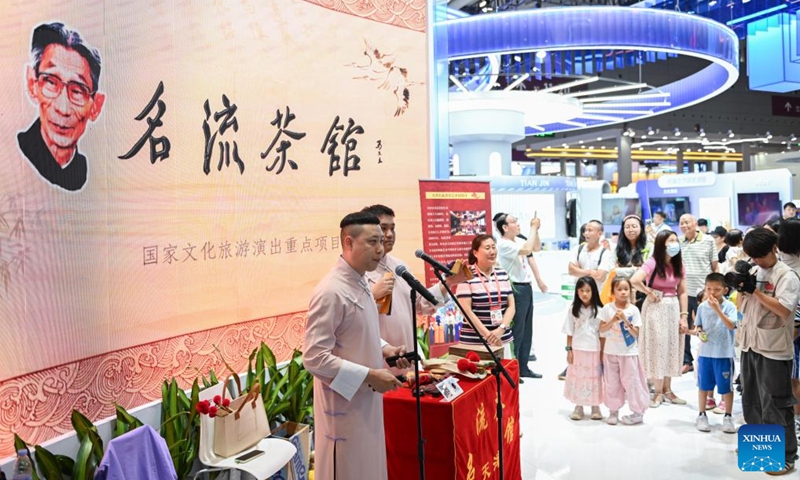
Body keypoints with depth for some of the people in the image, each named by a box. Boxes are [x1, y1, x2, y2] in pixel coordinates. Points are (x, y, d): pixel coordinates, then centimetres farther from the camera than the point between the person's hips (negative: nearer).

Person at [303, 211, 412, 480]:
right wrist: (369, 375, -23)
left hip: (366, 400, 9)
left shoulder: (360, 284, 6)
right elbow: (314, 358, -25)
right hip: (344, 404, -9)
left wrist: (384, 350, 2)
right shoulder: (331, 292, -22)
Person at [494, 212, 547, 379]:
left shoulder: (519, 240, 10)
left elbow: (537, 248, 22)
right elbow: (527, 250, -30)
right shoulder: (503, 245, -17)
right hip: (516, 289, -9)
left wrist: (536, 230, 8)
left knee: (526, 331, 15)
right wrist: (533, 228, -19)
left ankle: (523, 368, 25)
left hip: (526, 287, 9)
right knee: (516, 332, -4)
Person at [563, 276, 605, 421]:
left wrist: (602, 352, -4)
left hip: (594, 350, -1)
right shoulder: (573, 309, 0)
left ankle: (595, 406, 23)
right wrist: (569, 349, -1)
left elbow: (603, 334, -2)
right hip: (577, 349, 1)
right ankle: (578, 406, 19)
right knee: (577, 377, 7)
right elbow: (569, 332, 3)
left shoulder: (598, 310, -5)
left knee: (594, 378, 7)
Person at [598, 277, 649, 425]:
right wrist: (613, 320, -19)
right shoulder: (607, 308, -4)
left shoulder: (633, 310, -7)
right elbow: (601, 330, -4)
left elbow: (636, 333, -9)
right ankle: (613, 411, 20)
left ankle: (638, 412, 14)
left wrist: (625, 320, -21)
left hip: (629, 352, -2)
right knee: (612, 383, 8)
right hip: (611, 352, 2)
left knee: (631, 382, 2)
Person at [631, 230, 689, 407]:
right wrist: (649, 293, -14)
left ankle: (667, 390, 23)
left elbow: (682, 292, 7)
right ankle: (658, 392, 12)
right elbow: (634, 280, -29)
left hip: (673, 307, 6)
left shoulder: (678, 264, 6)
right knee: (657, 347, 2)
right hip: (656, 308, -6)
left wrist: (684, 316, 1)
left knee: (671, 347, 11)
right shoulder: (653, 262, -13)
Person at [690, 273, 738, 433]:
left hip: (724, 353, -3)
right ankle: (702, 415, 25)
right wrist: (698, 332, -12)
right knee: (703, 386, 12)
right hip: (705, 352, 3)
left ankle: (728, 417, 23)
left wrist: (717, 309, -29)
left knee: (726, 387, 7)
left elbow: (731, 325, -23)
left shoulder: (729, 306, -9)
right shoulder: (702, 307, 1)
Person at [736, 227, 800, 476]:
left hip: (774, 350, -7)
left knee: (775, 405, -2)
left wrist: (755, 290, -21)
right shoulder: (753, 272, 10)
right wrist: (742, 288, -5)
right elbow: (742, 306, 14)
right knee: (751, 399, 18)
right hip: (750, 345, 7)